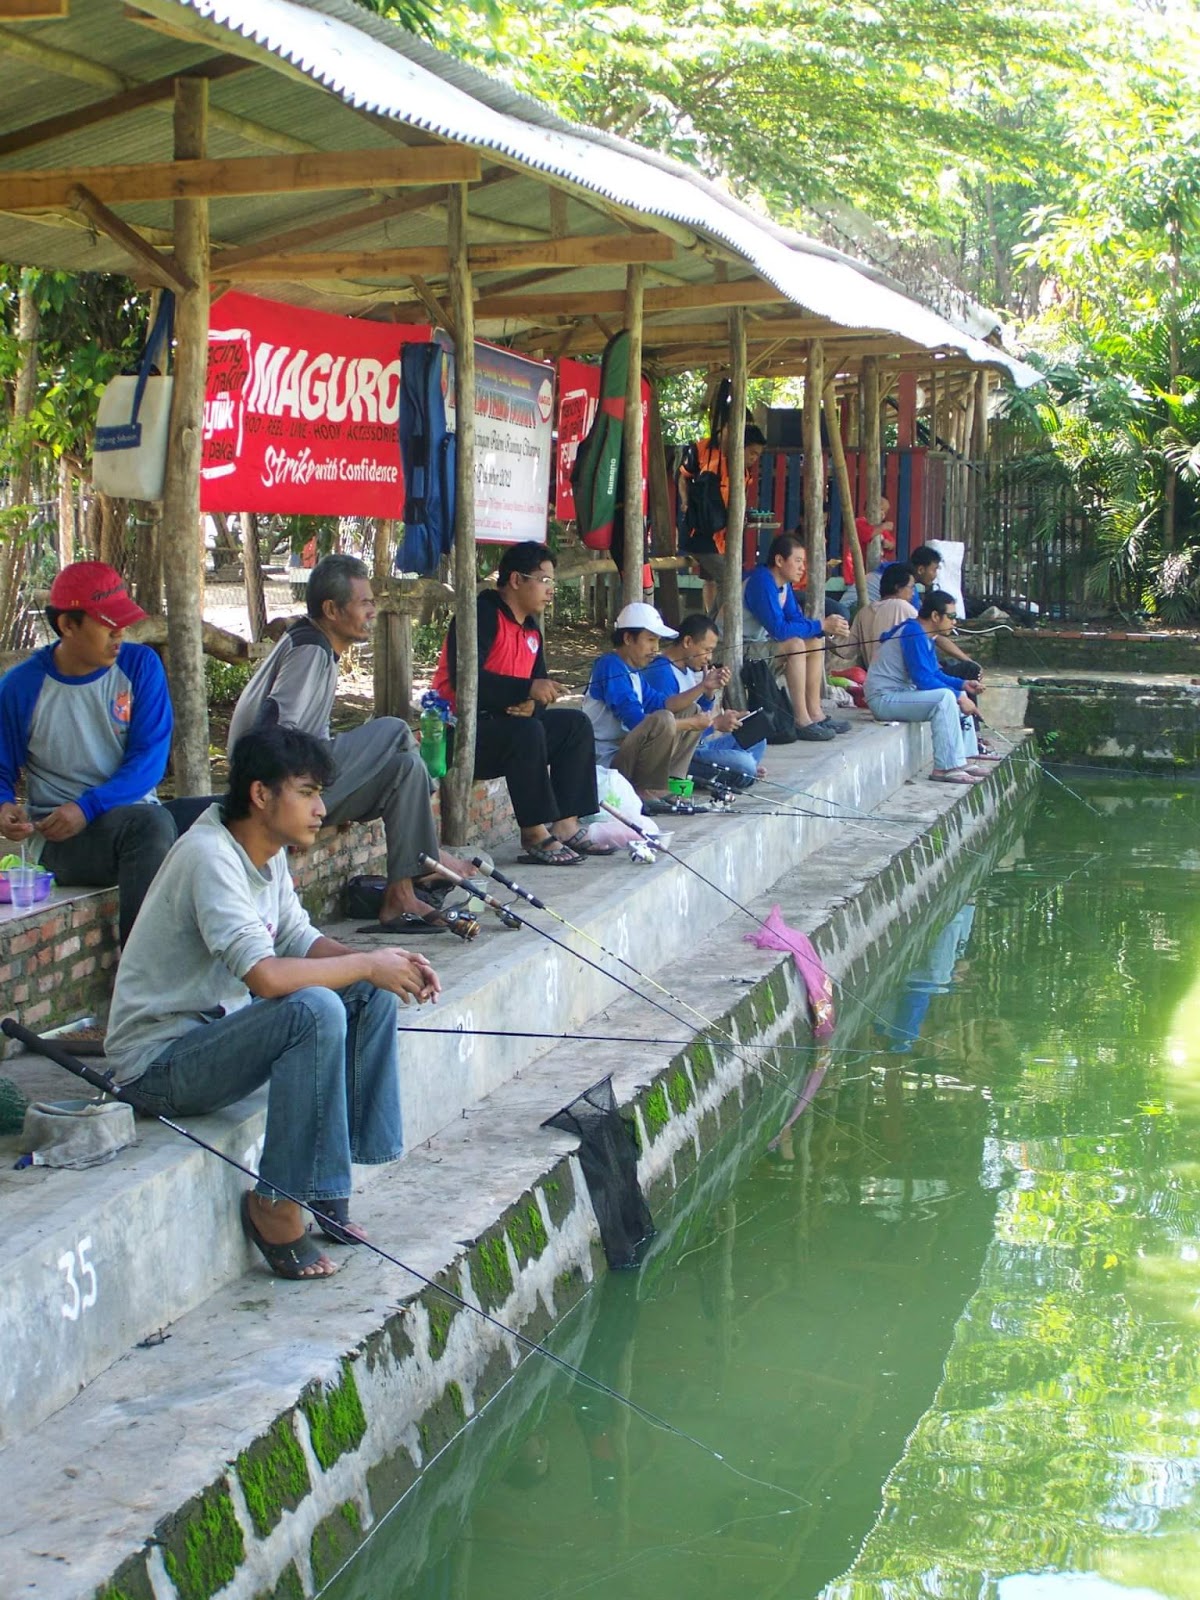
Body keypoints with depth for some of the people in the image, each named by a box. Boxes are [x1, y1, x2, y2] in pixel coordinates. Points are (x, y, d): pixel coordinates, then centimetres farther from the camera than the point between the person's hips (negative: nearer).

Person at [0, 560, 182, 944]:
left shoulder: (140, 665, 2)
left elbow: (150, 758, -5)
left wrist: (87, 807, -18)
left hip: (135, 812, 3)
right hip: (55, 835, -3)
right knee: (149, 825, -32)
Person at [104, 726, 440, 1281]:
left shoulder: (268, 853, 5)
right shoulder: (211, 857, -24)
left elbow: (300, 941, 11)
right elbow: (266, 975, -35)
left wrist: (386, 964, -6)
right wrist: (367, 964, -22)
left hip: (216, 1028, 10)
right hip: (159, 1063, -10)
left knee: (373, 996, 1)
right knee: (315, 1010, -31)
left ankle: (328, 1181, 5)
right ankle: (275, 1204, -18)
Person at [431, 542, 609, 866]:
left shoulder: (531, 629, 15)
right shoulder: (482, 615, -13)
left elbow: (540, 686, 14)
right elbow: (464, 678, -27)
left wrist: (531, 705, -12)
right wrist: (528, 689, -31)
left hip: (506, 723, 10)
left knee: (576, 725, 2)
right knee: (527, 731, -33)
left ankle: (565, 826, -6)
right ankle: (534, 835, -29)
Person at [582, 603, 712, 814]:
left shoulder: (632, 670, 16)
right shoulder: (611, 667, -15)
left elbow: (661, 703, 15)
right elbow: (637, 721, -23)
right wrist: (692, 723, -16)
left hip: (625, 753, 10)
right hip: (607, 763, -10)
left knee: (692, 712, 13)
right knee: (663, 720, -32)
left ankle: (669, 784, 2)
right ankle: (646, 793, -18)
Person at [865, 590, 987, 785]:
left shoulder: (924, 635, 13)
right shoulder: (913, 633, -19)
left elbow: (935, 674, 20)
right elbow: (923, 679, -25)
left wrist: (962, 684, 4)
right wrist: (958, 698, -21)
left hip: (901, 693, 11)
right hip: (885, 698, -11)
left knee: (959, 696, 14)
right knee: (945, 697, -28)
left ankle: (960, 762, 10)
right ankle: (945, 768, -27)